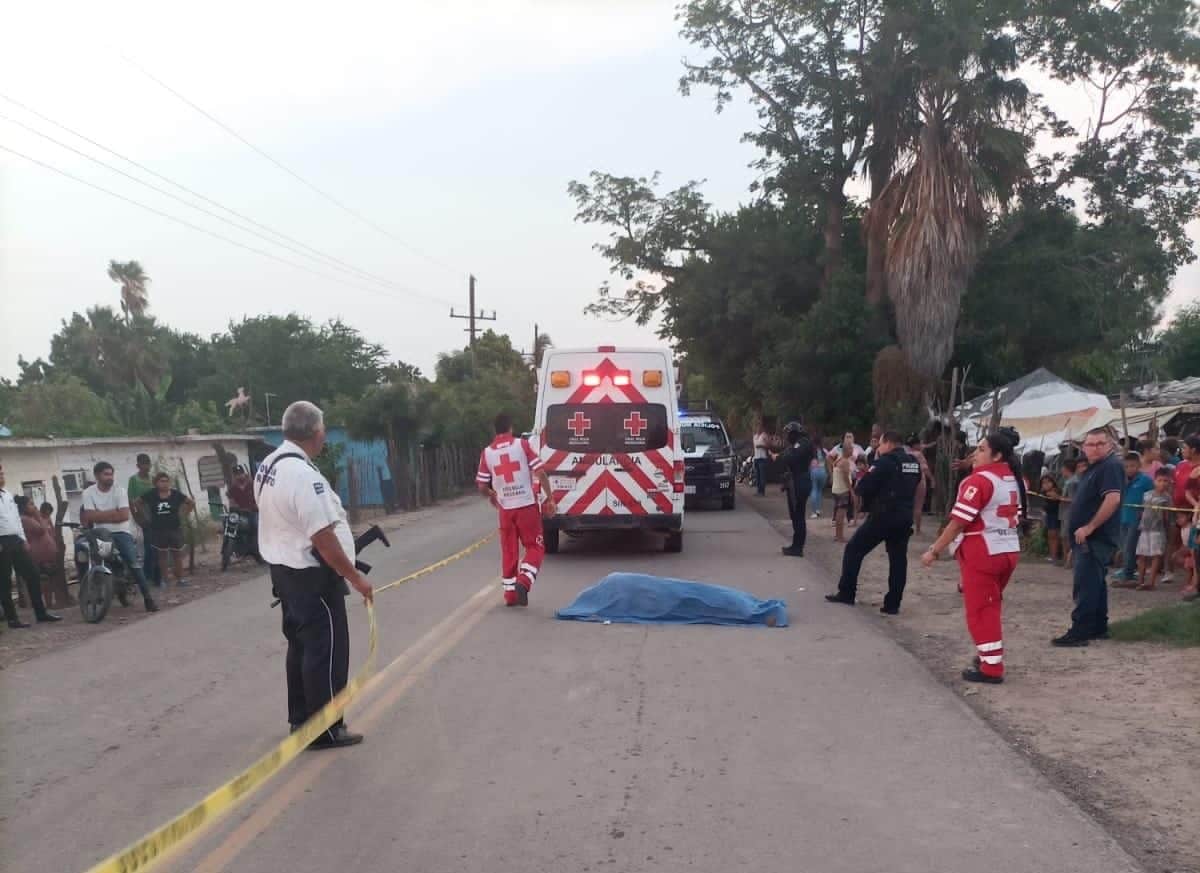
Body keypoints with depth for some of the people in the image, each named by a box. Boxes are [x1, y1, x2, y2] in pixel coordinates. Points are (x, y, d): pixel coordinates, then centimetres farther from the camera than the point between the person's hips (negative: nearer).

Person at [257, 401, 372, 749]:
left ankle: (301, 719, 29)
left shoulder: (268, 466, 6)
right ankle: (325, 729, 7)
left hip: (284, 569, 10)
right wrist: (355, 576, -18)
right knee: (325, 649, 0)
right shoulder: (303, 474, -24)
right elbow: (323, 537, -26)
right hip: (312, 576, -10)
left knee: (301, 645, 19)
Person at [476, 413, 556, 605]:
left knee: (509, 551, 14)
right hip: (527, 505, -2)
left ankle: (510, 593, 16)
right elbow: (540, 473, -9)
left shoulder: (486, 453, 1)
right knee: (535, 547, 7)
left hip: (505, 509, 3)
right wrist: (550, 498, 0)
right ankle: (523, 581, -14)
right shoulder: (522, 445, -4)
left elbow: (482, 487, 3)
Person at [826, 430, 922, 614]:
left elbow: (863, 487, -13)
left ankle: (846, 593, 9)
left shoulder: (885, 461, -12)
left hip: (882, 516, -6)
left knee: (854, 549, 7)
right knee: (898, 559, 9)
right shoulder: (914, 463, 9)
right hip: (905, 518, 6)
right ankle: (892, 604, 8)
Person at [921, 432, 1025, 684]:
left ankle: (991, 667, 3)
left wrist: (934, 550, -13)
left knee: (979, 610, 1)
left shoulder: (979, 480, -16)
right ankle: (989, 655, 29)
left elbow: (958, 521, -19)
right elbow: (1017, 517, 16)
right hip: (1009, 551, 9)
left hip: (981, 553, -8)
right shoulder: (1014, 481, 10)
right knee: (990, 607, 21)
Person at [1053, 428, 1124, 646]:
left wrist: (1089, 527, -24)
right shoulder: (1094, 467, 18)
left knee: (1085, 585, -12)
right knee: (1095, 583, 15)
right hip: (1091, 538, 11)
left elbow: (1113, 499, -27)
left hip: (1096, 537, -11)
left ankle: (1080, 632, -11)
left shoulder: (1111, 466, -15)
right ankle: (1098, 628, 23)